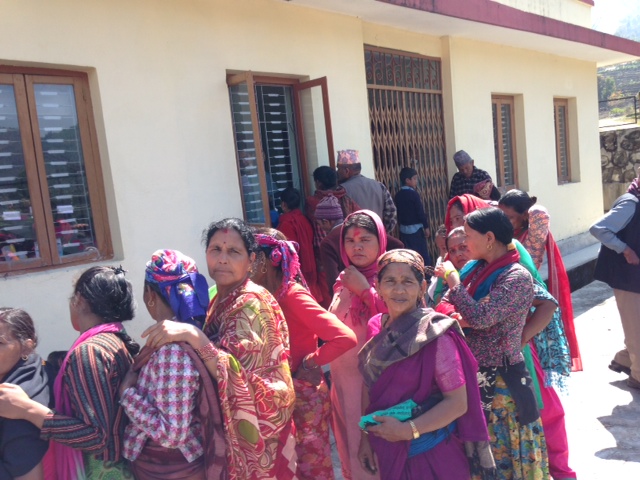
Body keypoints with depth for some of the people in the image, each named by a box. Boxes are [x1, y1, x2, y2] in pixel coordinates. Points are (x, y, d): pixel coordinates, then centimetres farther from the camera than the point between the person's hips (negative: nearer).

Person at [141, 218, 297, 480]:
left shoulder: (252, 303, -21)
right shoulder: (219, 299, 3)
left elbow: (238, 374, -31)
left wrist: (193, 335, -37)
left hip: (254, 427, -7)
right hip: (228, 423, 7)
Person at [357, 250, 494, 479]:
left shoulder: (435, 335, -18)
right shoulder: (375, 327, -2)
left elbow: (458, 403, -18)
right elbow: (369, 385, 6)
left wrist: (408, 430, -21)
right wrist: (365, 435, 5)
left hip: (431, 455, -5)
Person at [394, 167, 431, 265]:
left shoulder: (398, 195, 5)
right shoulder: (414, 194, -12)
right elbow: (420, 212, -12)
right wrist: (426, 226, -4)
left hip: (403, 229, 6)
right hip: (415, 229, -6)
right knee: (423, 256, 1)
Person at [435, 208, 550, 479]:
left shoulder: (517, 277, -17)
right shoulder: (475, 268, 4)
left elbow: (480, 317, -28)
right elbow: (444, 305, 7)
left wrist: (452, 278, -17)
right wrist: (454, 316, -17)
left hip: (499, 378, -6)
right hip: (469, 372, 7)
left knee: (501, 445, 11)